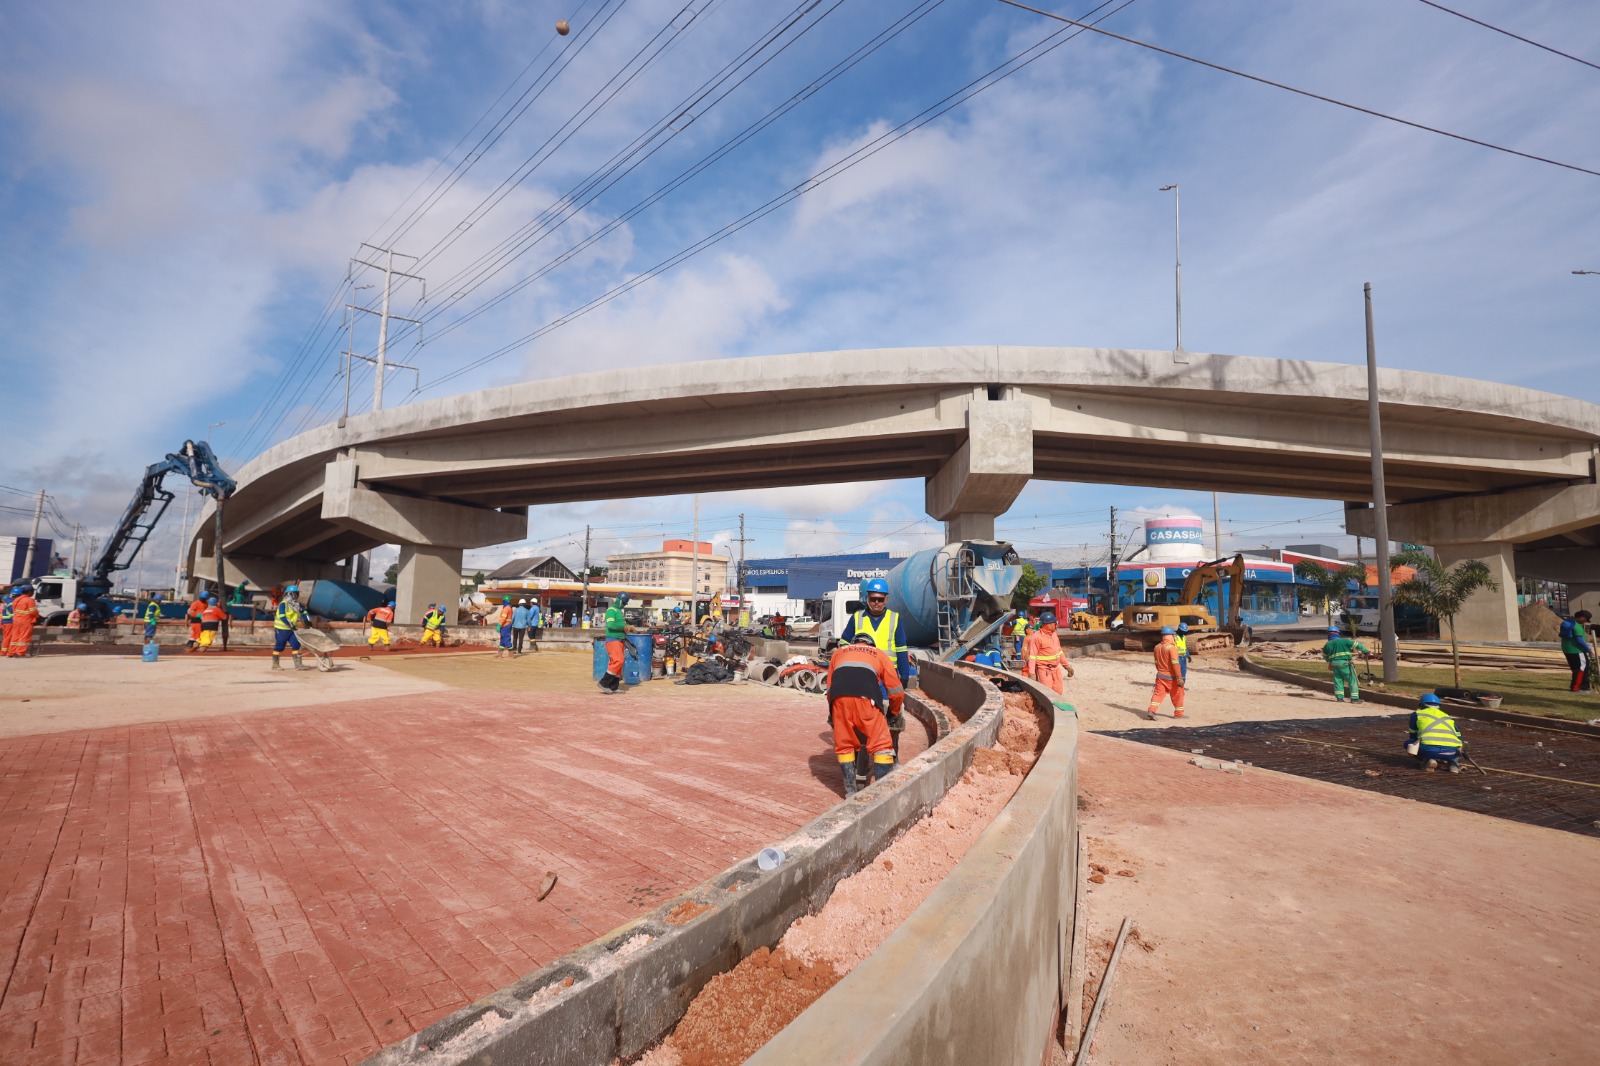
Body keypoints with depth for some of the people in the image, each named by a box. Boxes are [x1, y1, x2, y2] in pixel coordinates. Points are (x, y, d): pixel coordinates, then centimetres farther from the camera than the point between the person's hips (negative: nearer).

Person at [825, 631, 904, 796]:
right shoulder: (880, 654, 32)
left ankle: (851, 791, 19)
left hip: (839, 696, 2)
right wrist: (893, 712, 46)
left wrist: (832, 714, 45)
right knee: (882, 744, 8)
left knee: (844, 745, 16)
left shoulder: (838, 652, 36)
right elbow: (897, 692, 29)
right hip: (866, 696, -2)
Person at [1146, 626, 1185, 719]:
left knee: (1158, 693, 5)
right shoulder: (1171, 647, -17)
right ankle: (1178, 714, 23)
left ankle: (1152, 710, -12)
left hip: (1160, 675, 6)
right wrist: (1180, 678, -22)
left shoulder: (1157, 647, 6)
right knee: (1177, 695, 13)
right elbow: (1175, 663, -23)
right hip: (1171, 677, -5)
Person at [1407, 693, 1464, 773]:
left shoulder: (1417, 714, 22)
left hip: (1429, 749, -4)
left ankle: (1426, 760, 1)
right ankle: (1453, 762, 10)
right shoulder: (1447, 716, 31)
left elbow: (1413, 736, 27)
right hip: (1451, 752, 4)